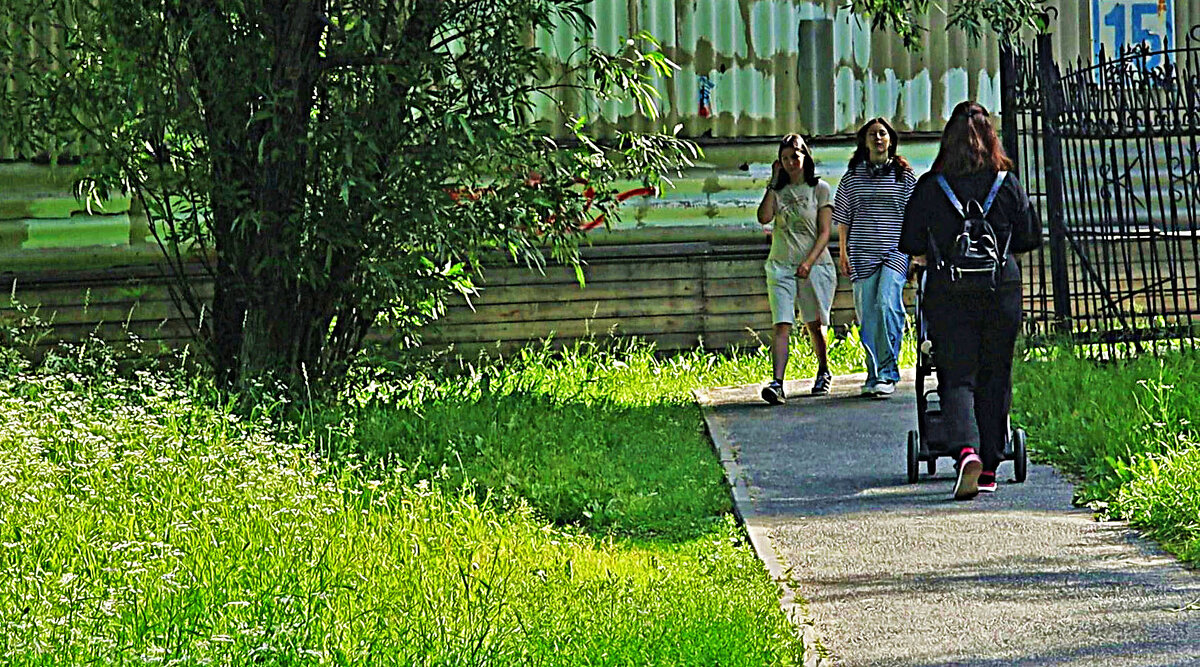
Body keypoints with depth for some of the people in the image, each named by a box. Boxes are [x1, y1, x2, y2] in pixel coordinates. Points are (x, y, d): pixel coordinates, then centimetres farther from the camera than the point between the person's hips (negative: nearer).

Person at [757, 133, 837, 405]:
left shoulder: (819, 189, 3)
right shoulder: (778, 190, 10)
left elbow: (824, 232, -2)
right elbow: (764, 217, -8)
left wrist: (809, 262, -15)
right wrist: (774, 182, -4)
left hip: (815, 265, -1)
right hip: (781, 266, 1)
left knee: (814, 324, 8)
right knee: (782, 325, -12)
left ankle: (824, 372, 32)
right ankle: (777, 382, -22)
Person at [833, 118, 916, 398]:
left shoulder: (905, 175, 6)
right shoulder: (853, 175, 10)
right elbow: (843, 217, 14)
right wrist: (842, 251, 8)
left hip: (895, 252, -3)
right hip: (862, 254, 3)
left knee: (887, 305, -19)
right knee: (867, 314, 1)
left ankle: (888, 374, -16)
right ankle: (874, 375, 12)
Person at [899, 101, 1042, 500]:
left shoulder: (929, 187, -3)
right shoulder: (1007, 184, 0)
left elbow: (909, 244, 1)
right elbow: (1031, 236, 6)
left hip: (948, 293, -1)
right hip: (1002, 291, 1)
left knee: (956, 378, 0)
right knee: (994, 378, 10)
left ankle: (966, 450, -24)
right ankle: (989, 468, 13)